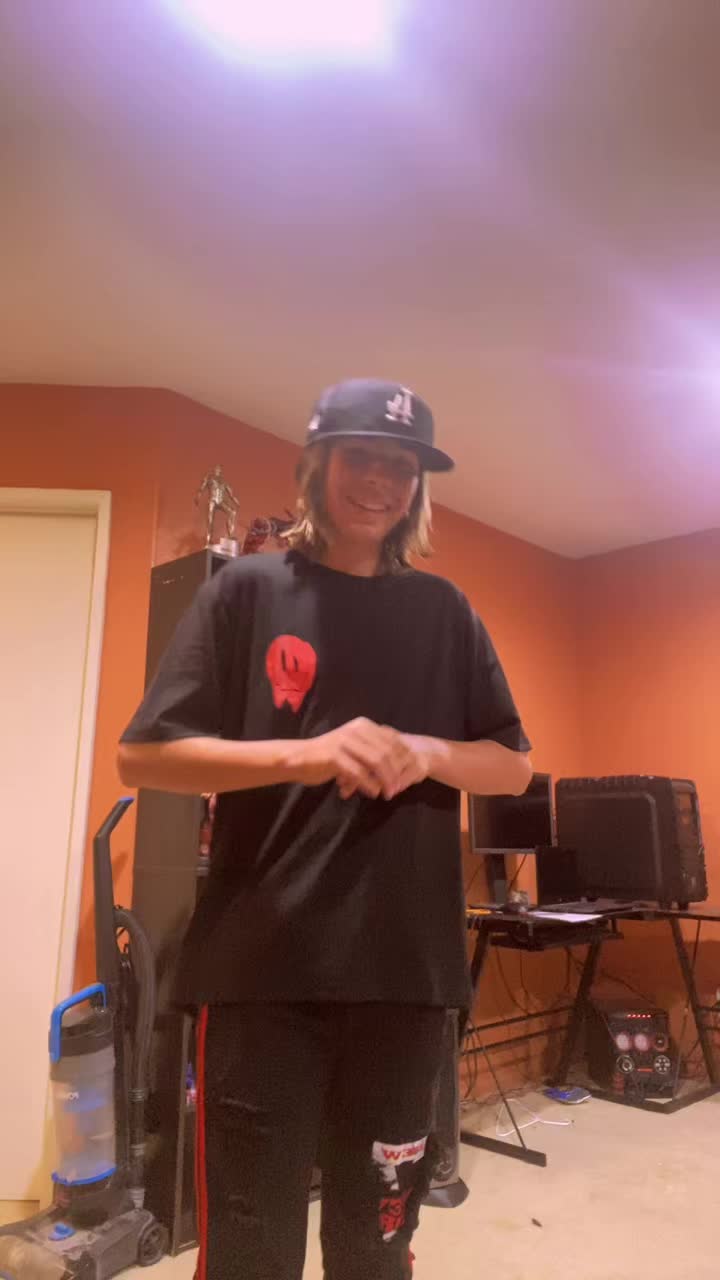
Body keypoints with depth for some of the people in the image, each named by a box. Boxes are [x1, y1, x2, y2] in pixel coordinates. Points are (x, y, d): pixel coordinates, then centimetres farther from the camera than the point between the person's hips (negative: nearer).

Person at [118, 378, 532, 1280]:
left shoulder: (444, 612, 9)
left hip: (406, 968, 3)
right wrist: (302, 754, -20)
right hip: (261, 966, -2)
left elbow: (513, 766, 10)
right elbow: (143, 757, -5)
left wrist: (427, 754, -11)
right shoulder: (247, 590, 1)